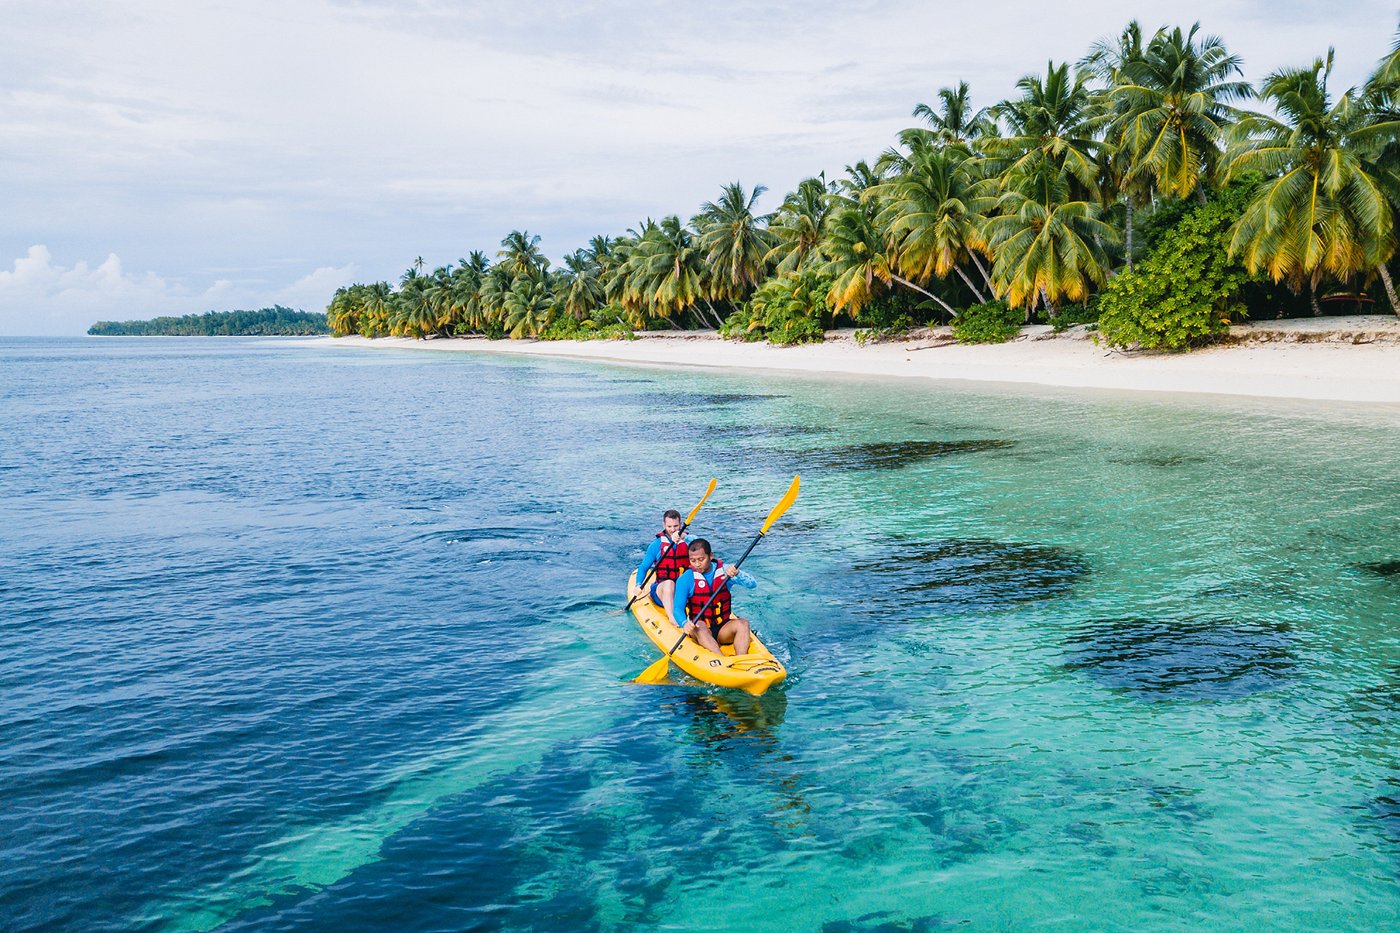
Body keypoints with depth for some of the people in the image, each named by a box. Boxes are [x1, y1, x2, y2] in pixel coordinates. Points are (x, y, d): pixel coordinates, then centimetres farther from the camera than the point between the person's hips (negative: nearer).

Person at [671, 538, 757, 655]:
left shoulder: (725, 571, -2)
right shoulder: (685, 579, -7)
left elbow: (753, 584, -11)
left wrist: (737, 574, -32)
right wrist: (684, 624, -35)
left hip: (723, 628, 2)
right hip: (698, 628, -2)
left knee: (743, 623, -25)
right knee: (700, 626, -34)